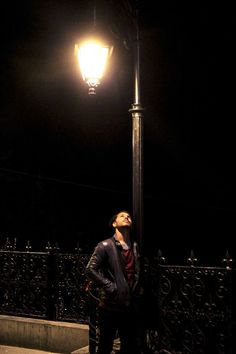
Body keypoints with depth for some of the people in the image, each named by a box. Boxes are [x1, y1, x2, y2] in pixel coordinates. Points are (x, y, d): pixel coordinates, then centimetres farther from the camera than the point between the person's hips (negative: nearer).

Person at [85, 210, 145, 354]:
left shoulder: (135, 246, 10)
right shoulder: (105, 245, -8)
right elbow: (90, 270, -16)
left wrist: (139, 289, 10)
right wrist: (109, 287, -17)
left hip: (131, 306, 6)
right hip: (110, 305, -5)